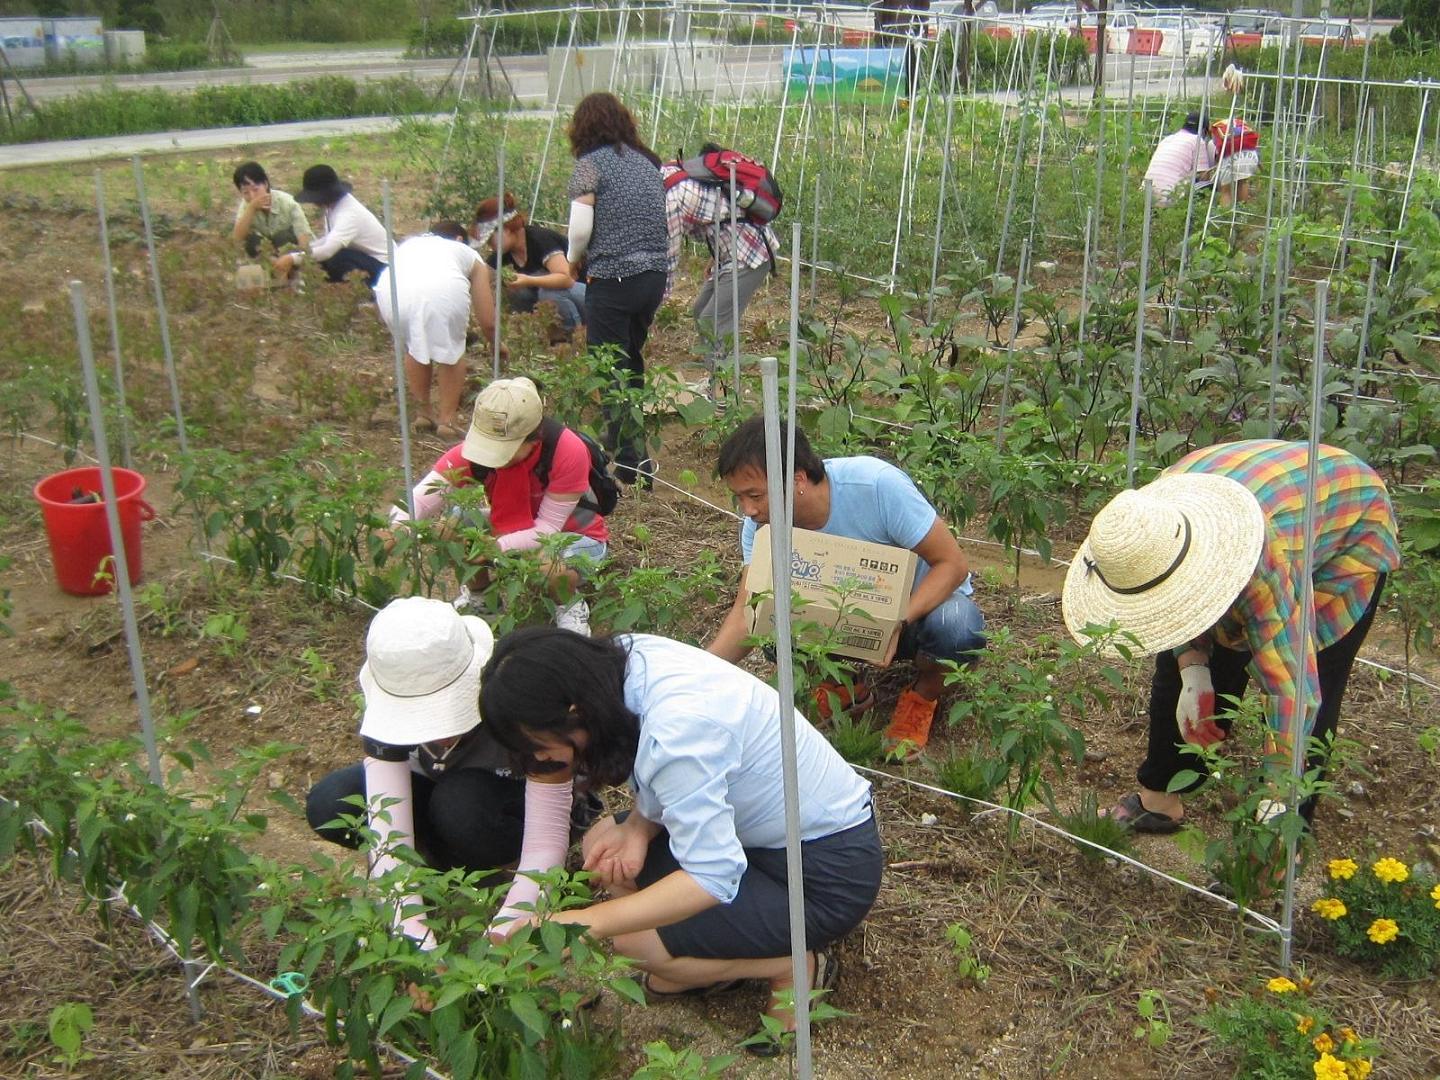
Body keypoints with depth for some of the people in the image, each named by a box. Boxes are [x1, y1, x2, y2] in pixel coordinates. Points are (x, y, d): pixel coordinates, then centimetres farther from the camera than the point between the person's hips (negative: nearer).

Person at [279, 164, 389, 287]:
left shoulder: (349, 214, -30)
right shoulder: (333, 204, -3)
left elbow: (328, 250, -40)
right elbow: (330, 239, 6)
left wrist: (293, 258, -37)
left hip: (382, 264, -9)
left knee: (334, 258, -29)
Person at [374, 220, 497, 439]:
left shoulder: (409, 244, 42)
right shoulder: (471, 256, 35)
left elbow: (383, 316, 38)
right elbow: (487, 323, 32)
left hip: (392, 290, 2)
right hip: (444, 290, -2)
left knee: (415, 347, 29)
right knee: (450, 350, 23)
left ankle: (422, 414, 33)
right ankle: (448, 421, 24)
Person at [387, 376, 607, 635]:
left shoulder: (569, 451, -33)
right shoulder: (478, 446, -23)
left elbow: (549, 527, -29)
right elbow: (421, 498, -28)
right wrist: (397, 527, -51)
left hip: (573, 532, -4)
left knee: (554, 571, -39)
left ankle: (570, 606, -1)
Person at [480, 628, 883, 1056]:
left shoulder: (674, 731, -34)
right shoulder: (628, 654, -10)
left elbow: (712, 878, -31)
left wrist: (582, 921, -29)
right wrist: (638, 826, -12)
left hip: (828, 872, -9)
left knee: (631, 941, -14)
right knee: (600, 846, 3)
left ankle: (794, 965, 3)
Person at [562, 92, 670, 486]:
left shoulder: (590, 164, -7)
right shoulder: (647, 161, 12)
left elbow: (581, 229, -13)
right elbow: (665, 220, 12)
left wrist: (573, 259, 6)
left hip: (612, 279, -7)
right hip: (655, 275, 7)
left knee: (611, 370, 2)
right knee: (632, 364, 21)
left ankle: (632, 463, 0)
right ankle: (625, 443, 34)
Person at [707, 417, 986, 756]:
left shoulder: (876, 484, -32)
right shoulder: (759, 524, -18)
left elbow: (952, 563, -26)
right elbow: (748, 613, -19)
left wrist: (897, 621, -40)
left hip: (923, 601, -3)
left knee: (954, 626, -38)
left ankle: (925, 690, -3)